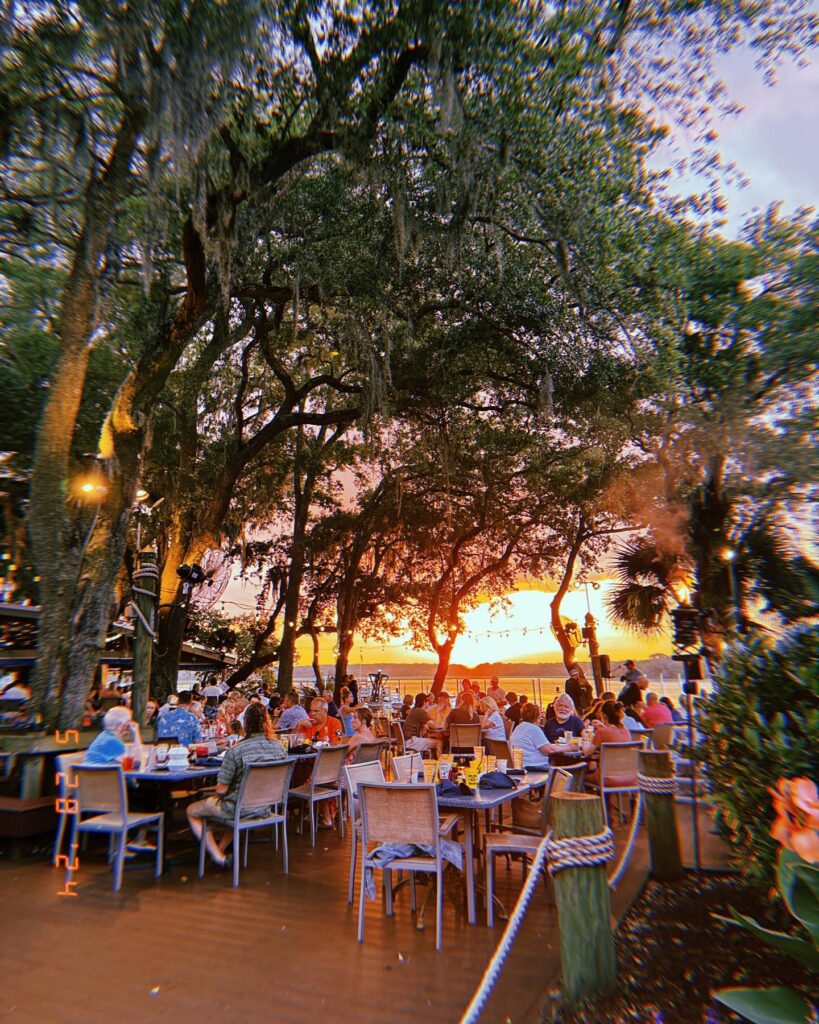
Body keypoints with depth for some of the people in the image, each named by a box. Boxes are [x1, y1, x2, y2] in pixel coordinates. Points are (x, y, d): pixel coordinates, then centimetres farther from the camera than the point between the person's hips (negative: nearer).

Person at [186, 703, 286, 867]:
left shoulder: (235, 751, -24)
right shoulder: (279, 747, -9)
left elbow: (221, 789, -17)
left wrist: (220, 788, 6)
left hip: (240, 809, -5)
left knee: (192, 811, 17)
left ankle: (218, 856, 15)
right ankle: (221, 848, 39)